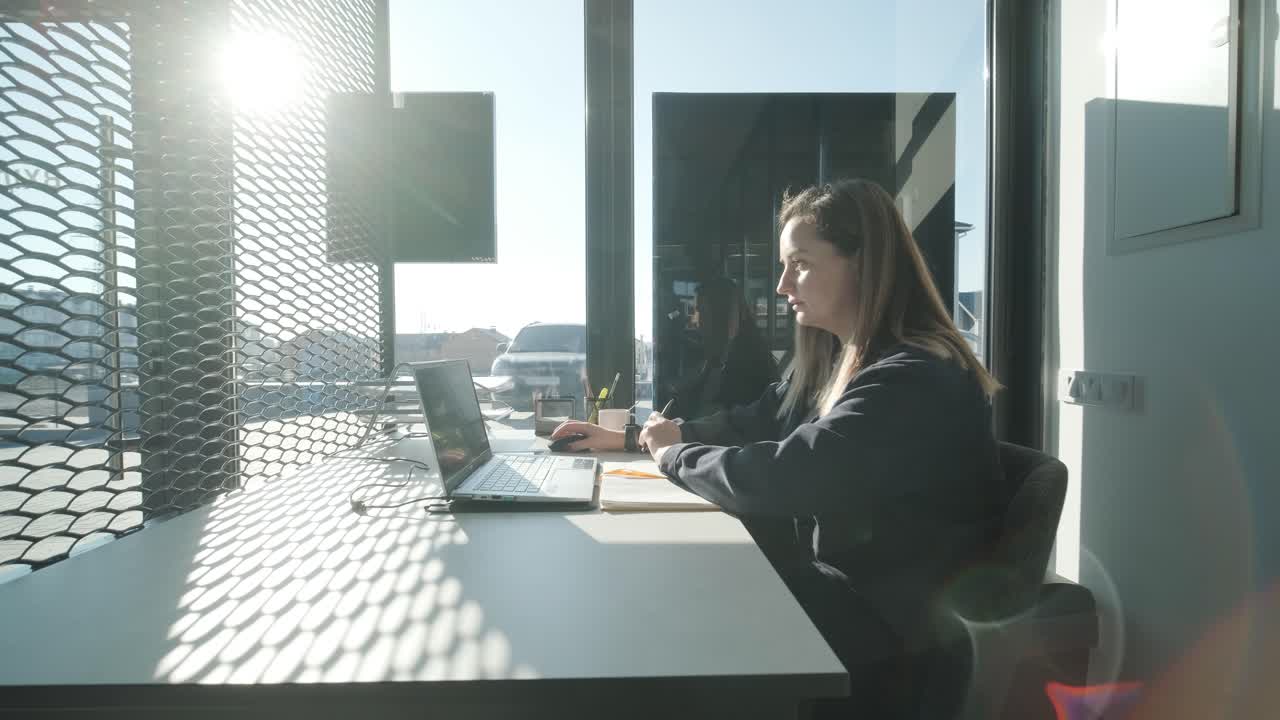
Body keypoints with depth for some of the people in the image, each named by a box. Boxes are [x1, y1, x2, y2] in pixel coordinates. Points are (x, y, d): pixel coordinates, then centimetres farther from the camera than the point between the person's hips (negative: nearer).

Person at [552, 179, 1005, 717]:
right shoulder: (833, 359, 5)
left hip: (896, 630, -7)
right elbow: (751, 424, 11)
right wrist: (629, 438, 6)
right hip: (835, 576, 7)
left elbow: (778, 477, -30)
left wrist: (675, 455, -13)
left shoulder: (915, 380, -25)